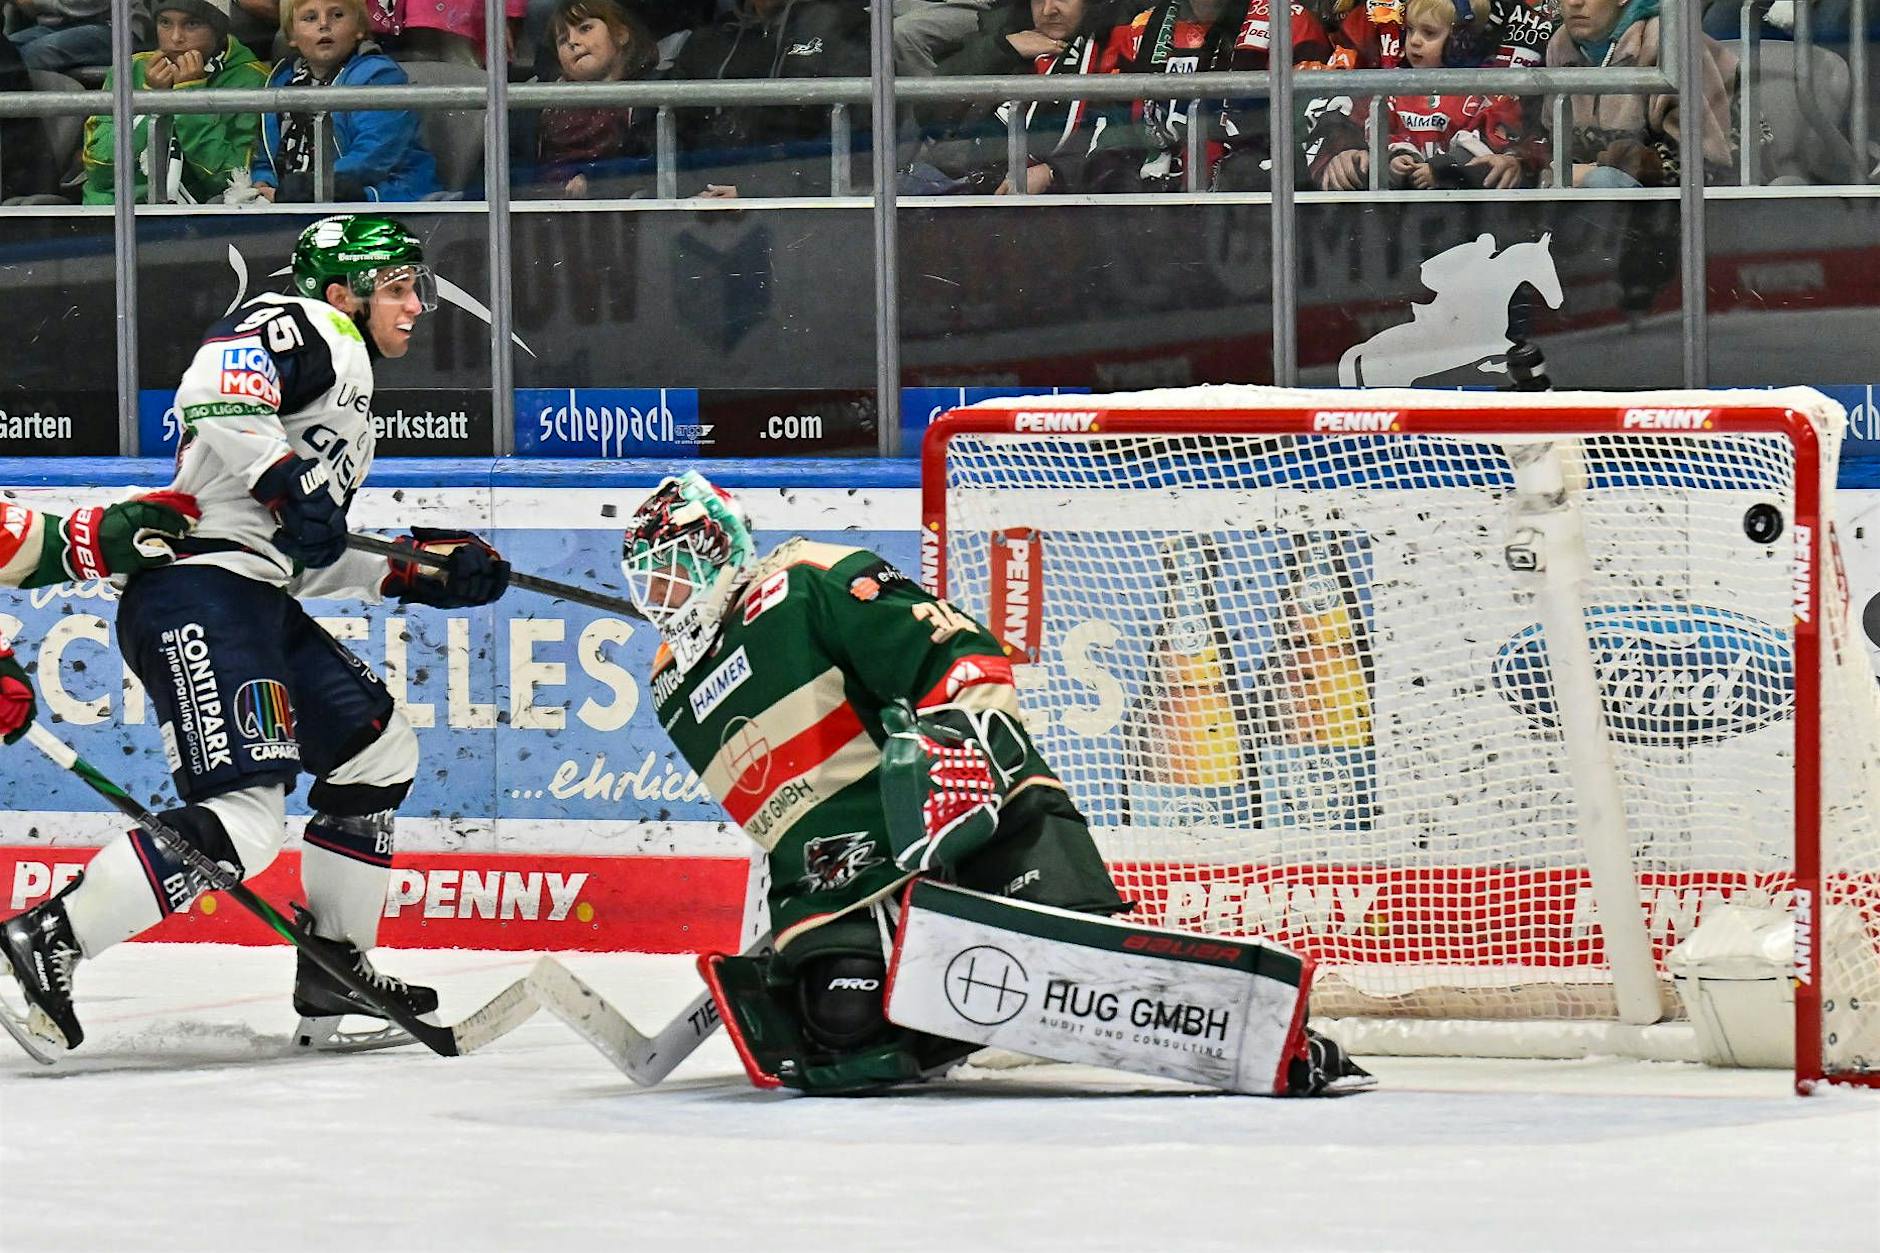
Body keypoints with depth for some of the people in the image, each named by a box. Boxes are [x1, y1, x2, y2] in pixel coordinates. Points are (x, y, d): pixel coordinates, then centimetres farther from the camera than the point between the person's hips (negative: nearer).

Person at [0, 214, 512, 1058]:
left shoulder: (347, 390, 28)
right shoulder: (301, 326, -1)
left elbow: (310, 566, 28)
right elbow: (211, 395, -22)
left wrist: (421, 571, 23)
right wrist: (286, 480, -27)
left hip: (260, 604, 11)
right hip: (201, 588, -11)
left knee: (379, 750, 20)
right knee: (244, 816, -21)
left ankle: (334, 975, 23)